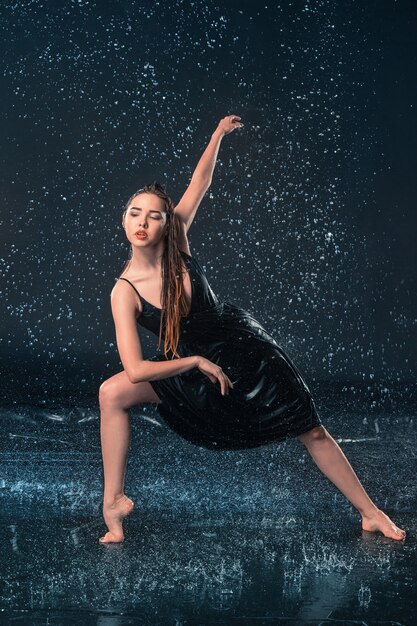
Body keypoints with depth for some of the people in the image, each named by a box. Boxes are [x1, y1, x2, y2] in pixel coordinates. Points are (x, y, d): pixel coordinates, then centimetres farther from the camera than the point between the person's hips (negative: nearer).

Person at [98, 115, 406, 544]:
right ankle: (113, 502, -12)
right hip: (187, 364, -1)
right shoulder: (124, 292, -22)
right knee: (112, 393, -22)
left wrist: (220, 133, -10)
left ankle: (371, 514, 17)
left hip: (242, 349, 1)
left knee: (311, 431, 3)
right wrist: (197, 362, -20)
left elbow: (200, 182, -8)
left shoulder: (176, 243, -17)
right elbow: (136, 370, -26)